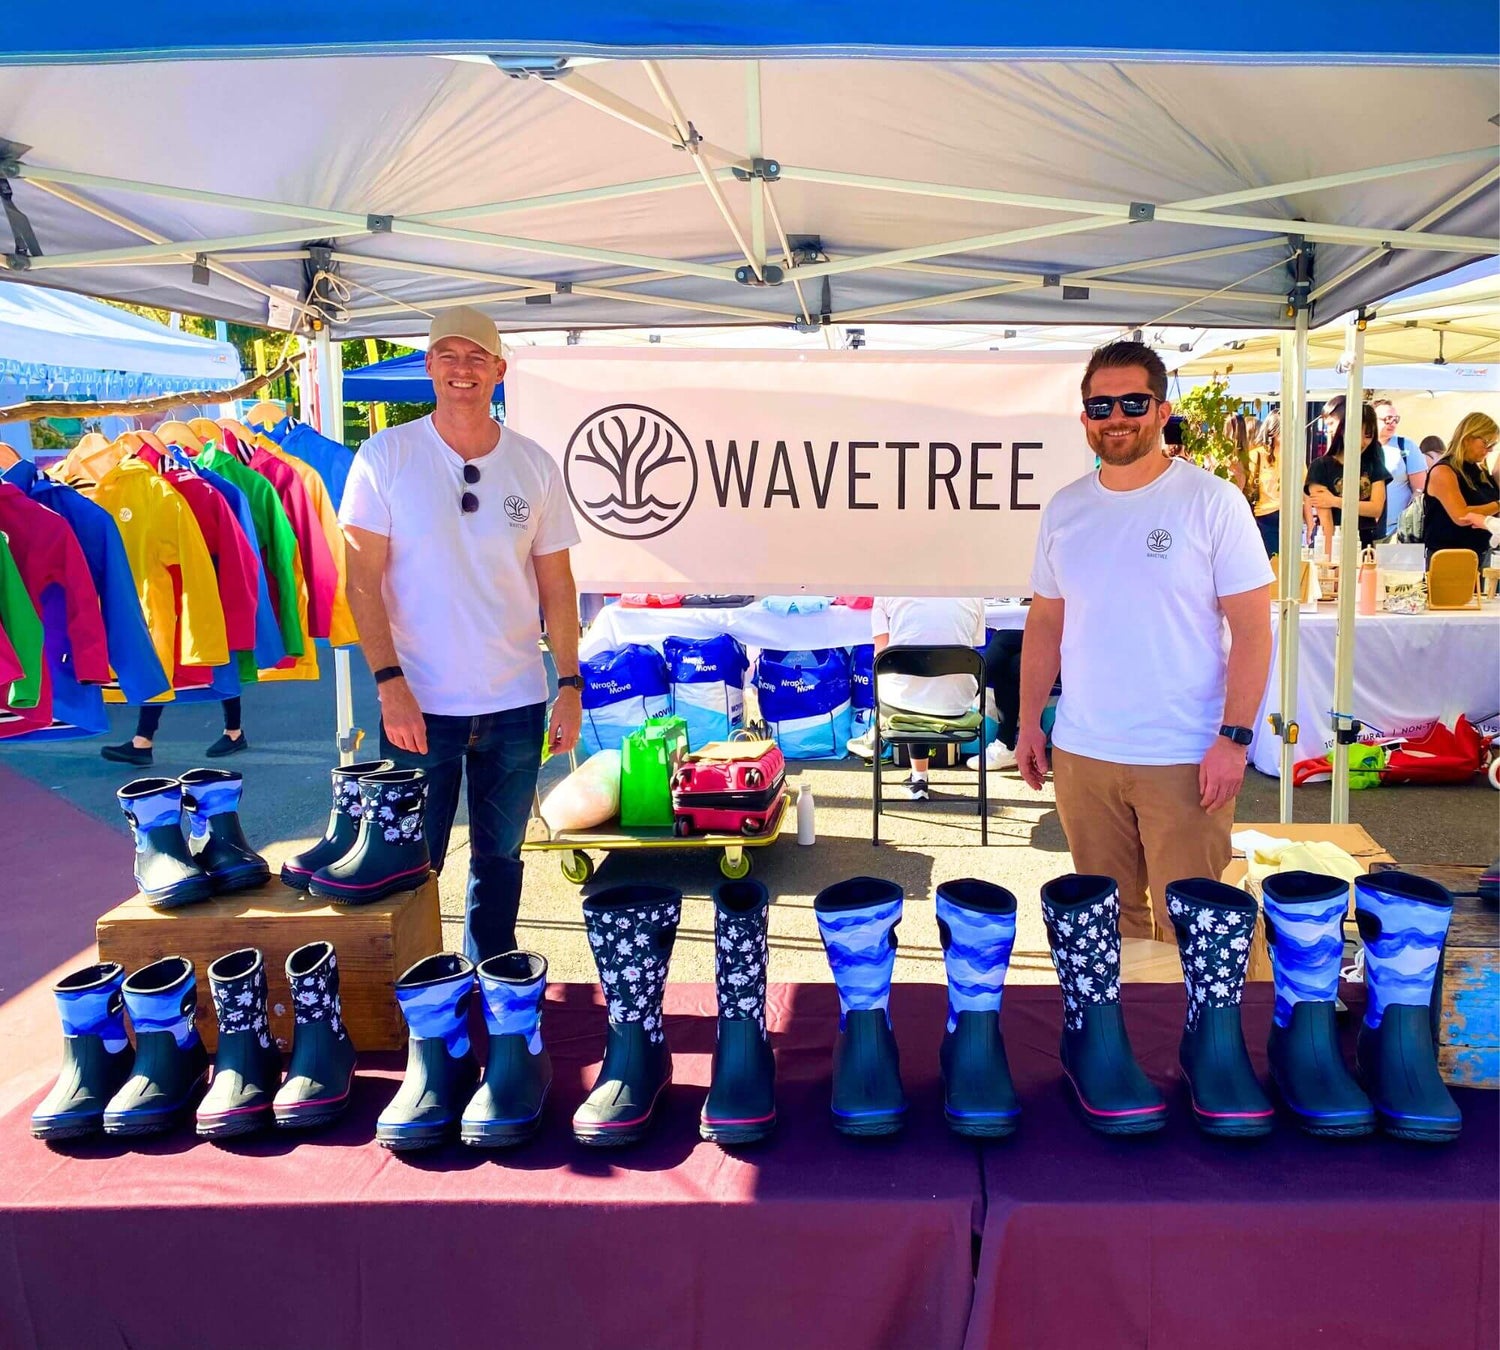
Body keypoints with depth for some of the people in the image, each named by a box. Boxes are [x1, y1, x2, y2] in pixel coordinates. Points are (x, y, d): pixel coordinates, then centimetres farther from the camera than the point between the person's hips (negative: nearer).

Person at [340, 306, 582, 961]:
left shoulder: (534, 466, 3)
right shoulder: (385, 457, -4)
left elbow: (556, 585, 7)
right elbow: (363, 581, -6)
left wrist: (571, 684, 1)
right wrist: (389, 681, -15)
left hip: (515, 703, 2)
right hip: (419, 705, -2)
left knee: (499, 858, 15)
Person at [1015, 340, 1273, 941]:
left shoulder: (1212, 502, -5)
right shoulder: (1064, 509, 8)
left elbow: (1252, 627, -7)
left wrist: (1234, 736, -13)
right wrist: (1029, 723, 9)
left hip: (1186, 758, -4)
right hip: (1080, 755, 4)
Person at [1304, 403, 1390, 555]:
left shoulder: (1374, 465, 11)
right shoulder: (1321, 466, -2)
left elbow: (1377, 508, -2)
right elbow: (1324, 517, -11)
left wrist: (1335, 501, -11)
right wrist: (1329, 555, -21)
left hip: (1368, 544, 3)